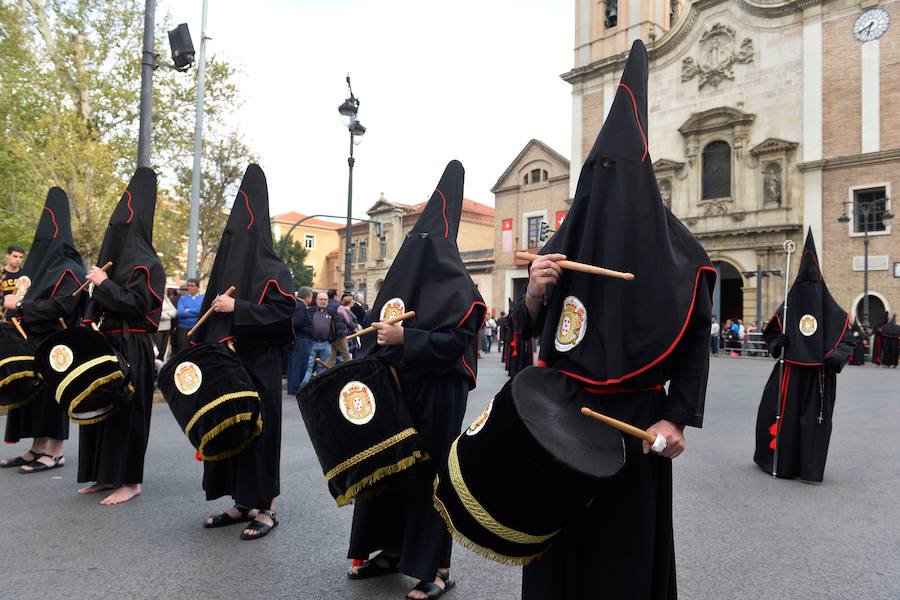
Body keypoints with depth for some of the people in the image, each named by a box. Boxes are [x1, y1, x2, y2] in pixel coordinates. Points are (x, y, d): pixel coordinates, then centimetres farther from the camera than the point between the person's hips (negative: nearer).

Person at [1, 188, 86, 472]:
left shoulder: (69, 270, -12)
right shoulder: (40, 263, 14)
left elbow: (59, 307, -22)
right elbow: (26, 297, 22)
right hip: (31, 341, 9)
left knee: (52, 393, -2)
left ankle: (55, 452, 8)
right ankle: (38, 449, 20)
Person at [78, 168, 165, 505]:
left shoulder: (145, 264, -12)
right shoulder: (118, 257, 15)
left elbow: (136, 304, -21)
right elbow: (105, 302, 21)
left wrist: (103, 283, -14)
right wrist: (90, 321, 7)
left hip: (131, 348, -9)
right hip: (108, 342, 9)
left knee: (125, 411, -4)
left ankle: (130, 480, 6)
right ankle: (107, 475, 23)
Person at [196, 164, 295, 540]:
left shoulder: (273, 271, -7)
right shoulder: (227, 268, 14)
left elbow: (283, 312, -18)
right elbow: (212, 314, 19)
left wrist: (236, 308, -21)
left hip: (257, 368, -7)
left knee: (257, 431, -2)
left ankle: (265, 508, 10)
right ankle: (241, 502, 23)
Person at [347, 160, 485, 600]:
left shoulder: (458, 288, -8)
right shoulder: (403, 279, 13)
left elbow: (456, 341, -18)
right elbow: (378, 327, 20)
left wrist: (404, 338, -21)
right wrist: (380, 341, 1)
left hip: (435, 395, -7)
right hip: (393, 389, 8)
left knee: (429, 472, -1)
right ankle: (391, 549, 28)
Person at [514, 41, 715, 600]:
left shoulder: (671, 245, -6)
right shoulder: (565, 242, 5)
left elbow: (696, 340, -5)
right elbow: (529, 329, 6)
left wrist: (677, 418, -13)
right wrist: (535, 292, -14)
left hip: (634, 417, -3)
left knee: (624, 536, 9)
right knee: (560, 526, 13)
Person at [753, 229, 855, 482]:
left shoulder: (833, 312, 3)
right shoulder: (787, 308, 3)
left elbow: (847, 339, 6)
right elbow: (772, 334, 10)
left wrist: (837, 356, -12)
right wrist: (777, 343, -12)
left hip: (820, 375, 0)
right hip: (789, 372, 0)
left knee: (815, 418, 4)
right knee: (783, 414, -1)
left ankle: (810, 468, 15)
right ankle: (780, 462, 12)